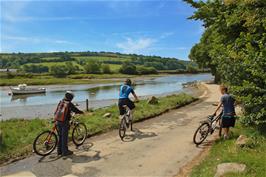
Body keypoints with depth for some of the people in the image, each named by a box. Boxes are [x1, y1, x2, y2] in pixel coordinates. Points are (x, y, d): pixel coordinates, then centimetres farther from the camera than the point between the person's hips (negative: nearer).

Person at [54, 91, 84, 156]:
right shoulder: (70, 104, -10)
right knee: (64, 137, 4)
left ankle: (59, 151, 26)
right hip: (64, 122, -6)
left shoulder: (60, 102, 8)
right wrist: (82, 112, 16)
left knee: (60, 136, 17)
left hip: (58, 121, 6)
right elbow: (76, 111, -2)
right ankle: (65, 151, 13)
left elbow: (56, 112, 17)